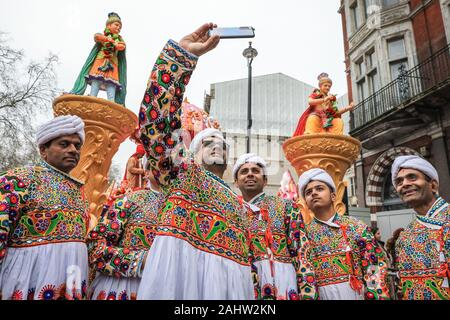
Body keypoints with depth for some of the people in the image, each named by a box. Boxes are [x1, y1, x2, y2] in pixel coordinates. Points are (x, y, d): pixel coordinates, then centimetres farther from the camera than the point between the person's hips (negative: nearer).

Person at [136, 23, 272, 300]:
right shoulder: (181, 169, 12)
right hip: (175, 275, -4)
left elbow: (250, 268, 19)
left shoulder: (242, 207, 22)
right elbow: (155, 114, -1)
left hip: (230, 284, 5)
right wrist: (182, 53, -3)